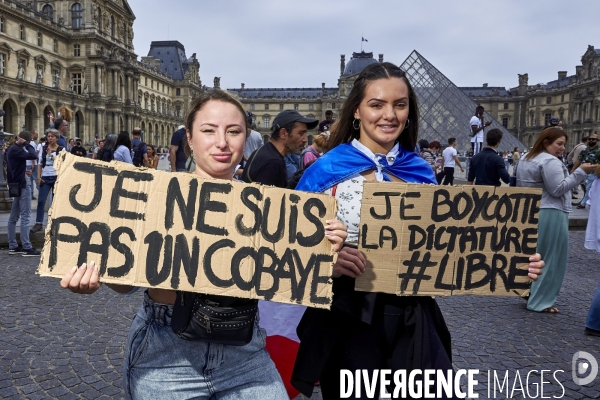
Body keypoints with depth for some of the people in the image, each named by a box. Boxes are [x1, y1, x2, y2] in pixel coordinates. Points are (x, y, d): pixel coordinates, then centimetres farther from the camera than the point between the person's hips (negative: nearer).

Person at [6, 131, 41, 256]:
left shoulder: (13, 149, 16)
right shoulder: (15, 149, -15)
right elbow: (33, 156, -27)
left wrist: (26, 170, 3)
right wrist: (27, 144, -13)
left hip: (17, 184, 10)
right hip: (22, 185, -10)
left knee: (14, 216, 10)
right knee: (25, 216, -9)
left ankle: (13, 246, 15)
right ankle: (27, 248, -8)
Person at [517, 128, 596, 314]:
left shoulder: (526, 159, 15)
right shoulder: (550, 161, -15)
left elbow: (521, 186, 20)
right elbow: (558, 189, -20)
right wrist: (581, 172, -19)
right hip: (550, 215, -10)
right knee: (551, 258, -1)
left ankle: (531, 293, 25)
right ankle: (540, 301, 4)